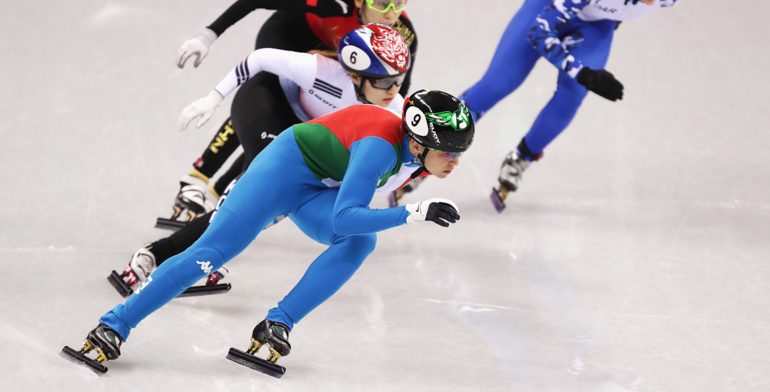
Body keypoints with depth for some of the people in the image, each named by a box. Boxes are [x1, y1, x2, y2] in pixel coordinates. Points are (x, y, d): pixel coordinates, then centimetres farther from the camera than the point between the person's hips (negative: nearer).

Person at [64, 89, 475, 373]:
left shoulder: (411, 143, -10)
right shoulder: (381, 146, -34)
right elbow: (344, 218, -40)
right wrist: (415, 213, -44)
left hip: (319, 191, 7)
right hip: (286, 168, -7)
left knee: (360, 241, -24)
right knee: (210, 253, -15)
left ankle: (277, 325, -21)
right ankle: (113, 327, -9)